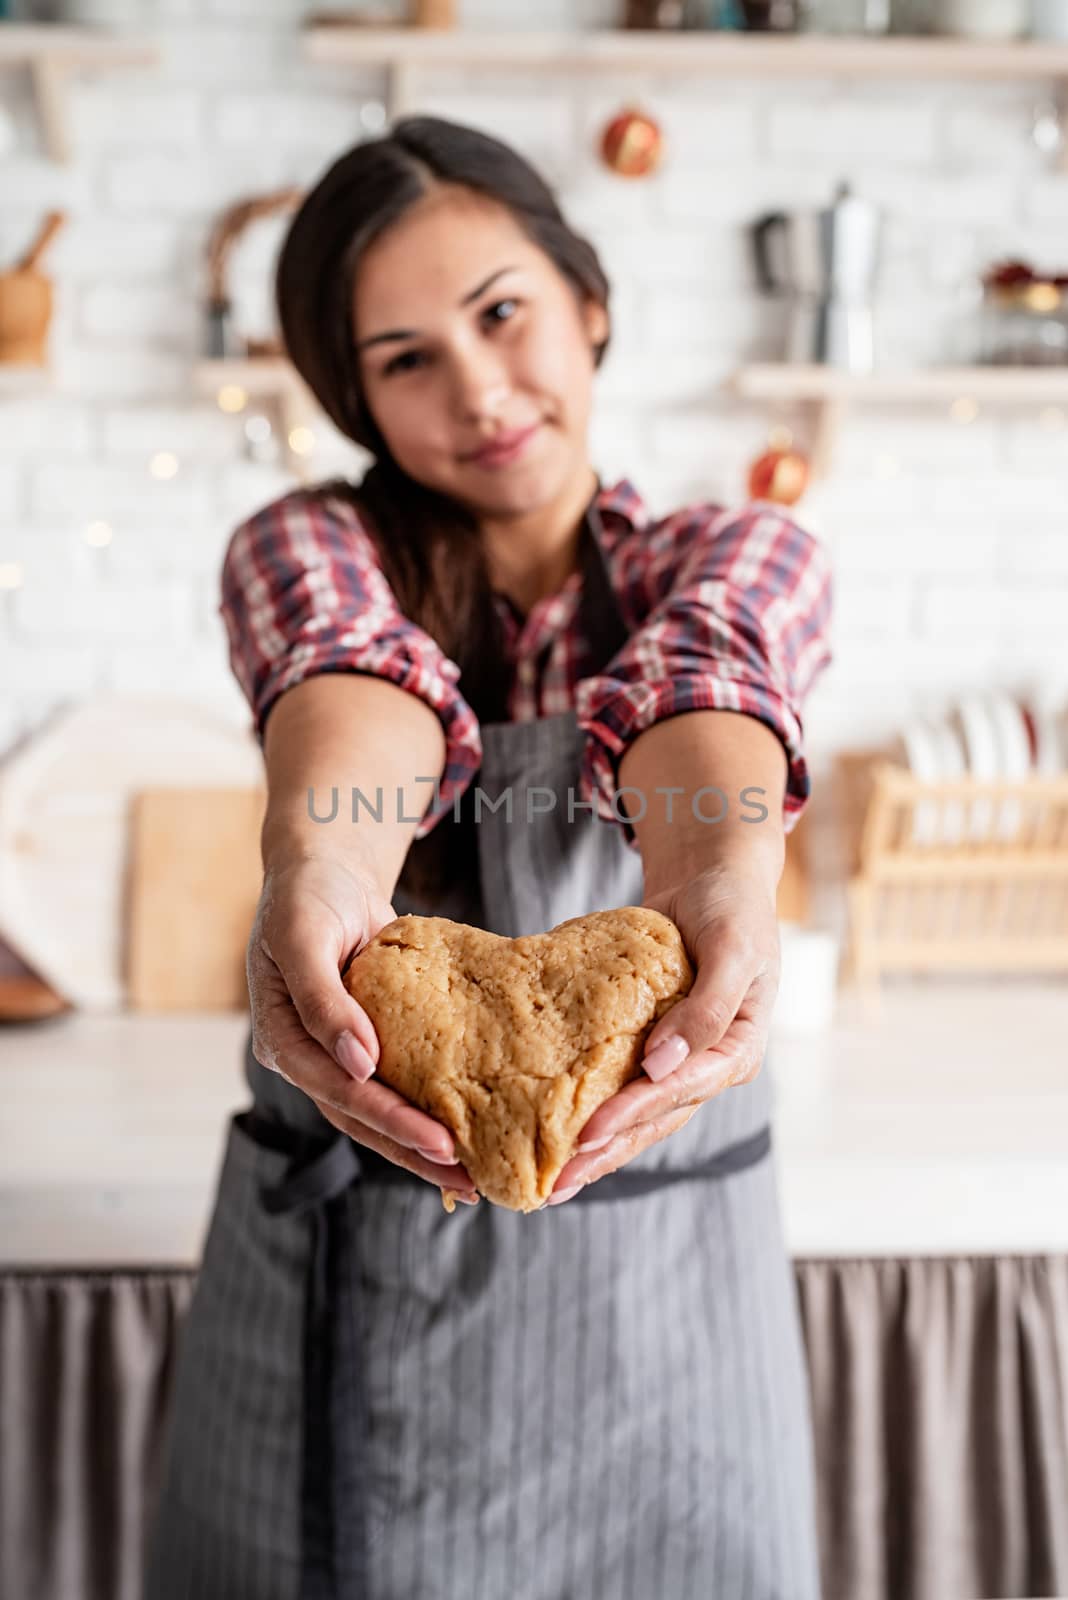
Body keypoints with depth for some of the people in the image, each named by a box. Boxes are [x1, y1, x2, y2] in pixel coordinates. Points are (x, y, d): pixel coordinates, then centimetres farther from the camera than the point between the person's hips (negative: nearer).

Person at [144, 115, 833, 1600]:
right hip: (347, 1269, 0)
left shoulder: (743, 556, 0)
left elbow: (702, 681, -24)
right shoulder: (310, 547, -1)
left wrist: (721, 874, -48)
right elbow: (355, 672, -25)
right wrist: (316, 864, -49)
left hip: (655, 1271, 1)